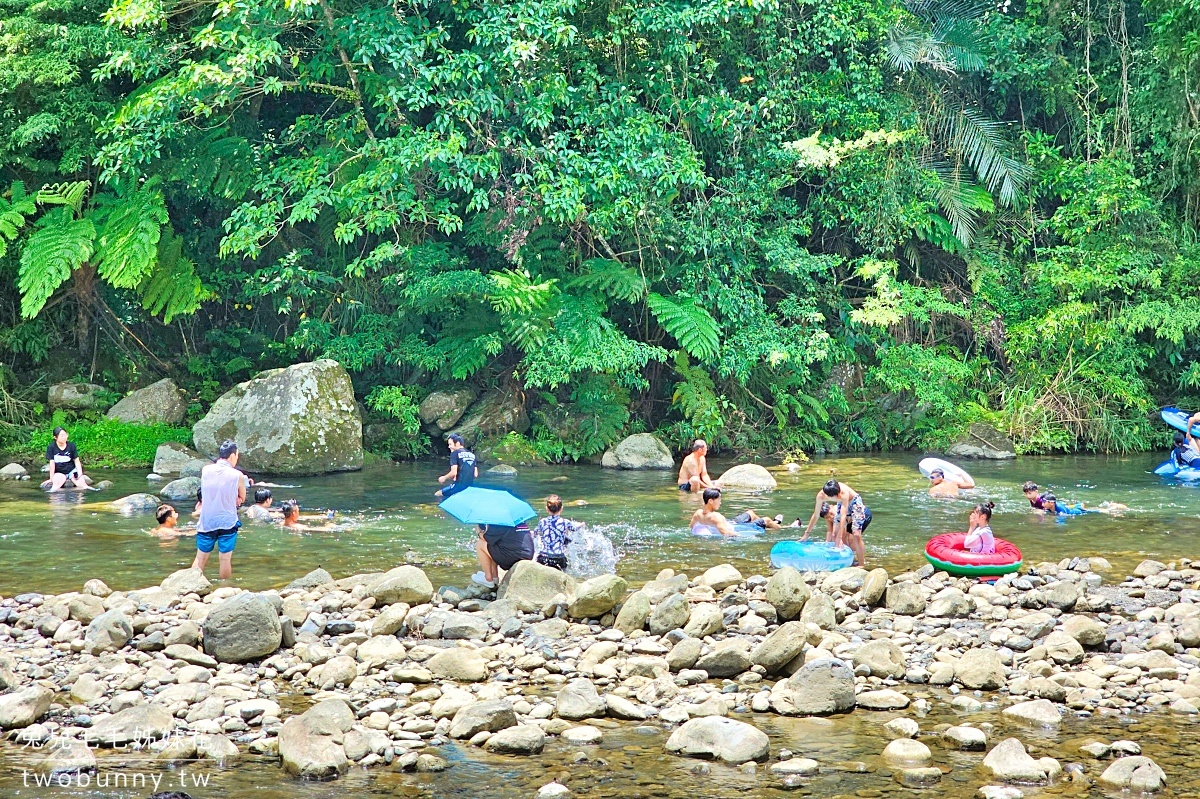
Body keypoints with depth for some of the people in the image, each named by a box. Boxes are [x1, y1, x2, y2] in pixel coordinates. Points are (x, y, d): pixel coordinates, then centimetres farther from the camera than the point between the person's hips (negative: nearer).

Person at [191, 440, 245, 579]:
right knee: (225, 559, 6)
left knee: (200, 558, 13)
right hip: (228, 522, -3)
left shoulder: (205, 470, -3)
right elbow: (242, 499, 2)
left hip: (206, 522, 3)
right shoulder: (237, 476, -12)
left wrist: (233, 500, 4)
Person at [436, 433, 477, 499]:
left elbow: (454, 473, -14)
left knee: (437, 495, 8)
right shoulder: (472, 454, 14)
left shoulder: (455, 453, -6)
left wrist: (444, 478, 4)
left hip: (459, 486, -7)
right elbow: (475, 475, 13)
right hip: (470, 487, 7)